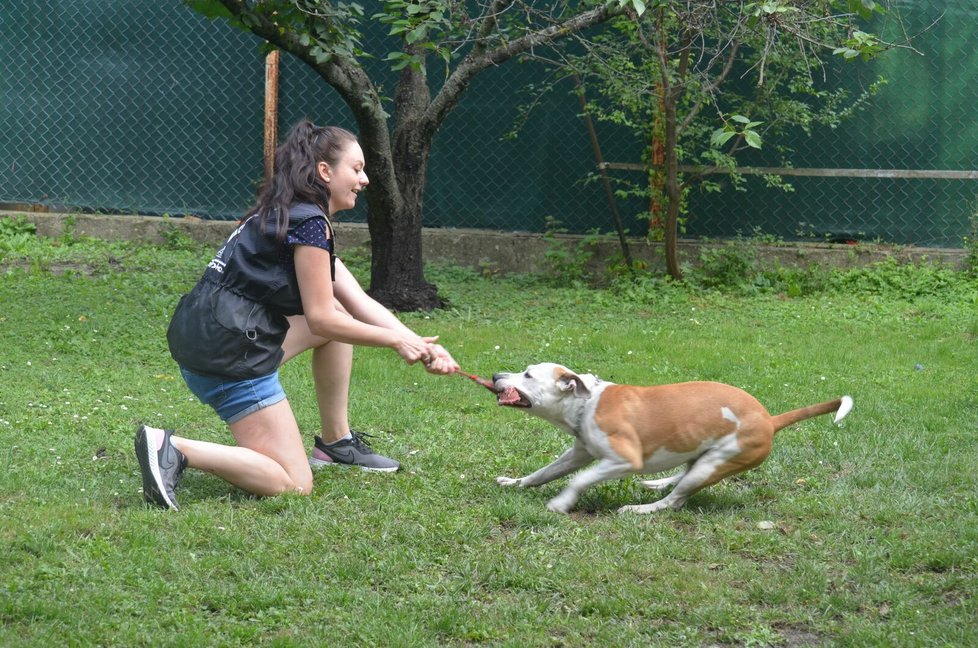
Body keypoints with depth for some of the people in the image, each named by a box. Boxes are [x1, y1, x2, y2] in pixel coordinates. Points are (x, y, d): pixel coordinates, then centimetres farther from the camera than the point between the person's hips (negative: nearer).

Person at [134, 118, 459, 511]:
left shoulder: (288, 214, 20)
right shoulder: (310, 221, -11)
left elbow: (360, 303, 17)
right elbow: (320, 319, -10)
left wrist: (420, 345, 10)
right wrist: (396, 340, 0)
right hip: (228, 352, -10)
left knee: (338, 314, 22)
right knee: (294, 485, -7)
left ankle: (336, 442, 22)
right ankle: (173, 450, -16)